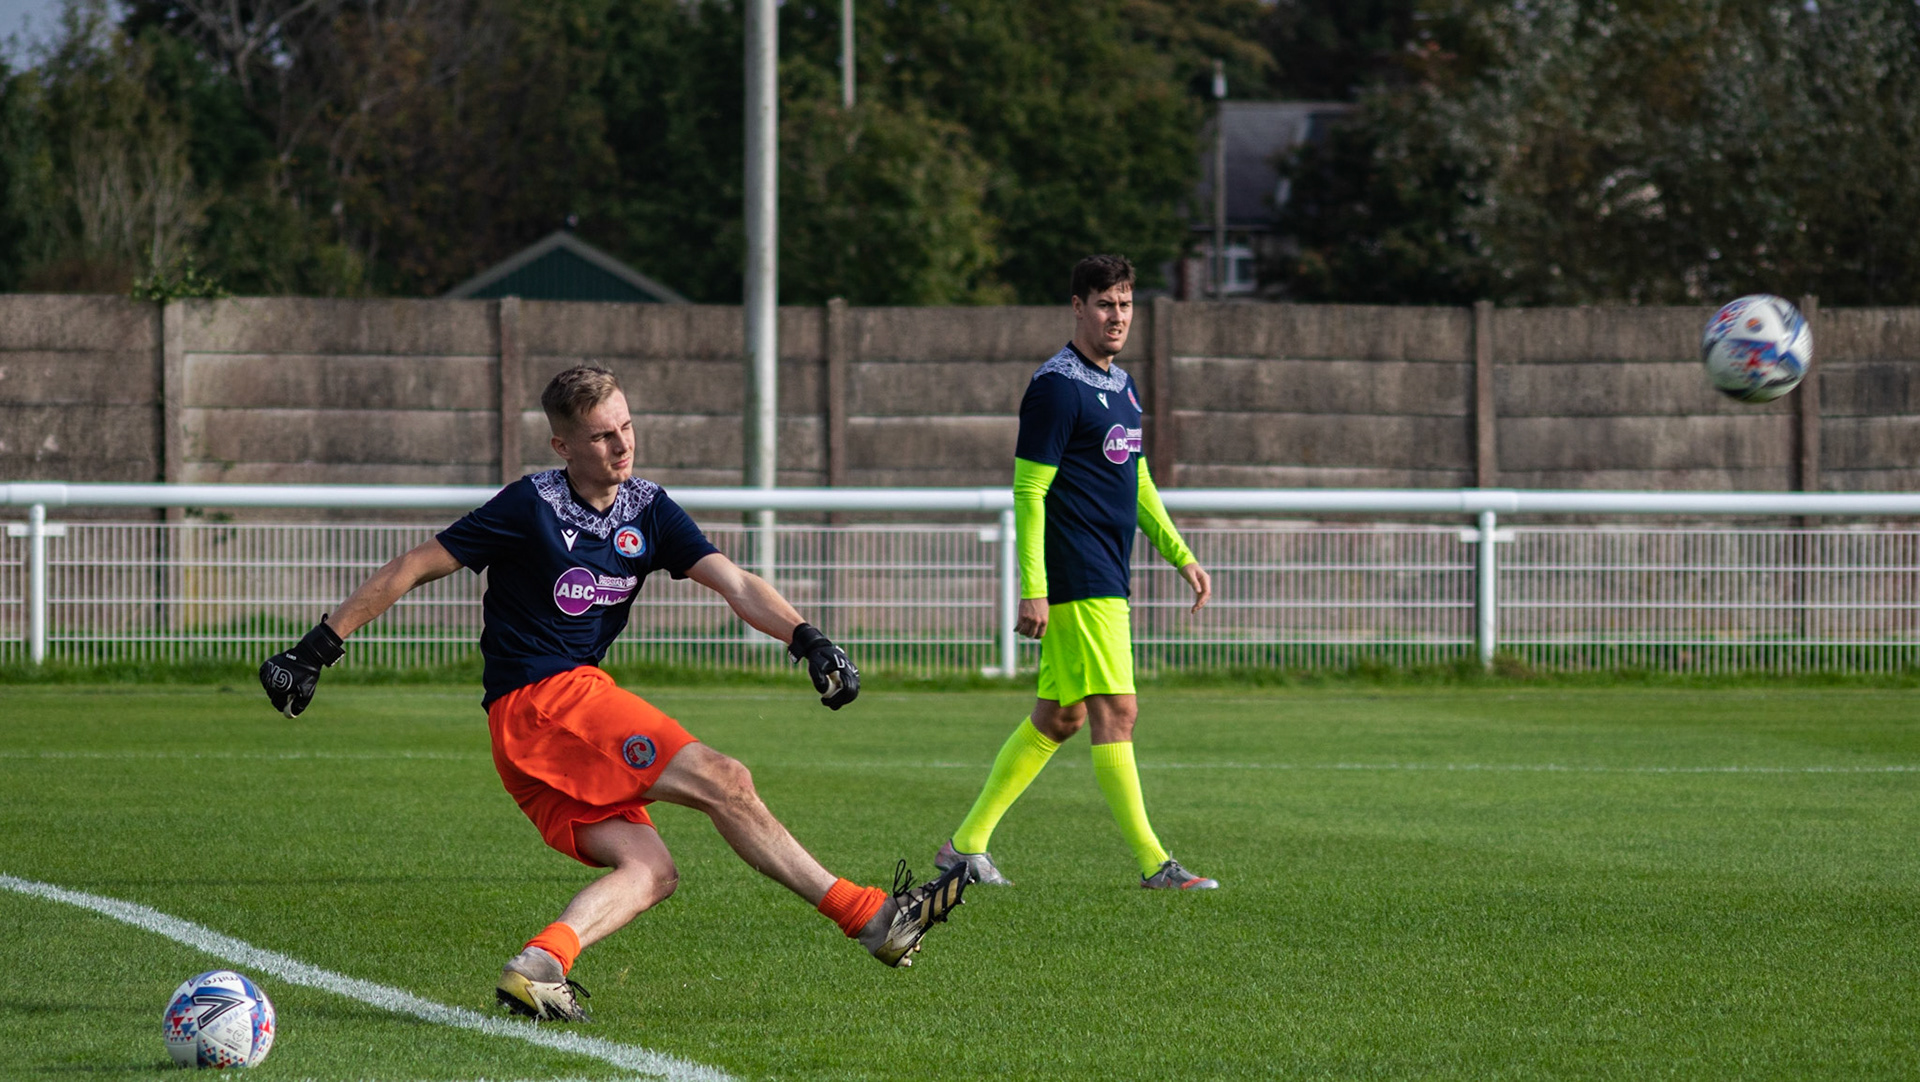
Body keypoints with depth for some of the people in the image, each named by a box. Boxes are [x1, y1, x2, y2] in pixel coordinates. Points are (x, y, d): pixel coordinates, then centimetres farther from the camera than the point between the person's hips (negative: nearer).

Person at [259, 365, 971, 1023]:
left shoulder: (646, 510, 10)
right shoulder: (532, 507, -9)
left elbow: (733, 583, 1)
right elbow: (412, 569, -4)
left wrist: (806, 638, -17)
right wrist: (317, 650, -5)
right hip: (541, 700, -8)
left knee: (650, 871, -11)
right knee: (724, 782, -15)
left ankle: (538, 965, -26)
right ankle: (869, 917, -14)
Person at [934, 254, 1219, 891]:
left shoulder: (1121, 384, 17)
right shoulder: (1056, 386, -12)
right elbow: (1028, 491, -14)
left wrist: (1181, 556, 23)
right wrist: (1032, 590, -19)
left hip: (1107, 576, 10)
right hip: (1077, 580, -10)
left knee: (1058, 717, 12)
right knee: (1115, 711, -10)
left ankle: (968, 843, 18)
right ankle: (1152, 863, -9)